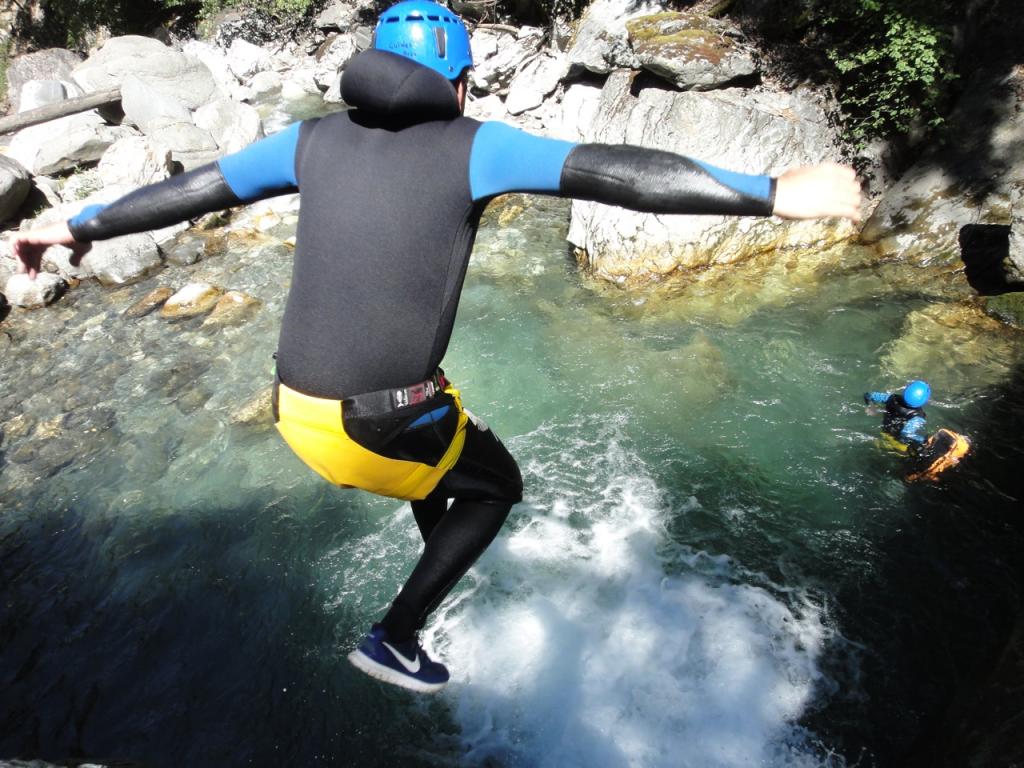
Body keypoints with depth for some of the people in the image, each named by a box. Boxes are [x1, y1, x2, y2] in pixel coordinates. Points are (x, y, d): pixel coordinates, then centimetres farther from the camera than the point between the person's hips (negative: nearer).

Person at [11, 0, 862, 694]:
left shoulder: (315, 138, 7)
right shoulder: (474, 147, -7)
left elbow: (190, 189, 14)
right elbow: (615, 172, -15)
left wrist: (80, 226, 30)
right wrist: (774, 195, -12)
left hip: (299, 411, 6)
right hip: (382, 429, -6)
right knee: (497, 483, 23)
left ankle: (439, 543, 55)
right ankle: (396, 637, 25)